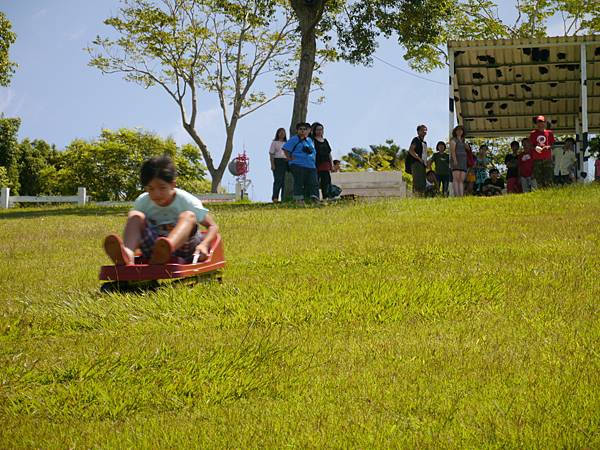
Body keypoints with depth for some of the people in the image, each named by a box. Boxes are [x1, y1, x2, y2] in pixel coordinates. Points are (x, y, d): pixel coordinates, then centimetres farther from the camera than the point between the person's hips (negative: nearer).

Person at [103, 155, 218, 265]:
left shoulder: (186, 201, -6)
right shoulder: (142, 202, 1)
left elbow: (212, 226, -4)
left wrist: (204, 245, -24)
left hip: (183, 247, -3)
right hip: (153, 249, 3)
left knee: (188, 216, -29)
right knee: (135, 215, -15)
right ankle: (127, 253, -48)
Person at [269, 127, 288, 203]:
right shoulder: (274, 143, 5)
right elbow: (271, 154, -2)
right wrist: (272, 164, -12)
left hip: (285, 162, 5)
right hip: (277, 161, -5)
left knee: (284, 181, 1)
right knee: (278, 180, -14)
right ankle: (275, 197, -18)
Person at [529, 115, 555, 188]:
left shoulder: (549, 133, 12)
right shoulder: (533, 134, 11)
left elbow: (552, 144, 12)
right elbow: (531, 145, 9)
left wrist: (548, 147, -10)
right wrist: (535, 148, -12)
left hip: (547, 158, 0)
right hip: (537, 159, 0)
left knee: (548, 178, -8)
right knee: (538, 177, -3)